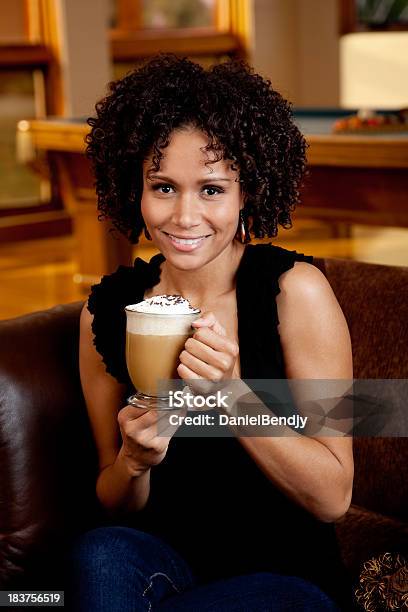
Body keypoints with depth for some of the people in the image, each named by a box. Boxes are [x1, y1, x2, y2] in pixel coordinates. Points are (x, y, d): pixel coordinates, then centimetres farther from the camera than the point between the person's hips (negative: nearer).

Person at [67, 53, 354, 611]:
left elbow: (333, 497, -13)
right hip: (167, 561, 3)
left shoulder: (294, 289, -14)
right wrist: (135, 460, -19)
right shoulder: (108, 309, -4)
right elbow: (116, 510, 4)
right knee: (100, 553, -30)